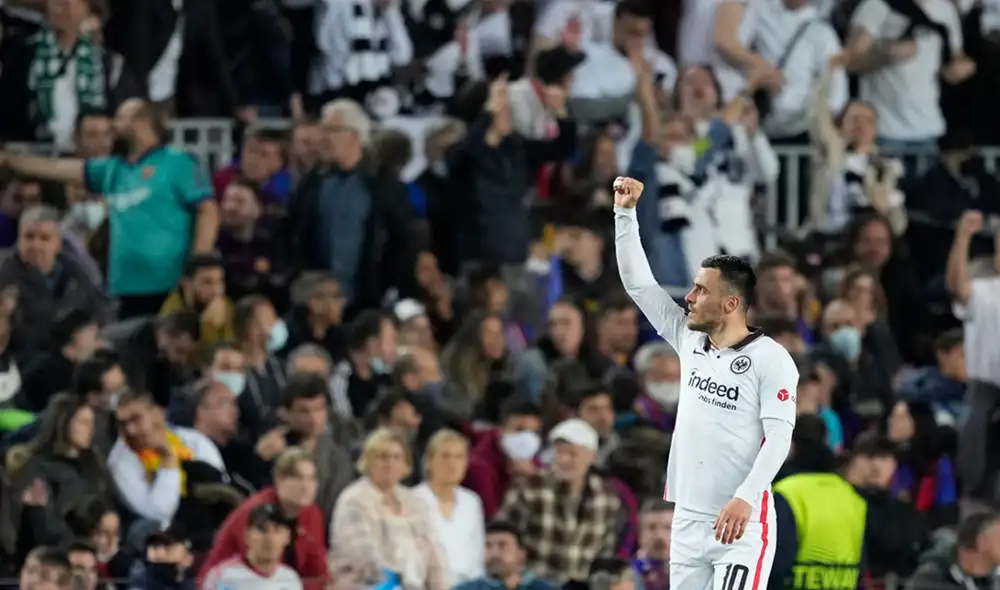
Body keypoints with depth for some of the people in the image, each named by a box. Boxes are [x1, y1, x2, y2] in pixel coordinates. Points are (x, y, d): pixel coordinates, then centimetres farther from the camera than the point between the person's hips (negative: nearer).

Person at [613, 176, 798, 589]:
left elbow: (779, 435, -14)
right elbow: (638, 283, 13)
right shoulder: (689, 341, 10)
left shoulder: (770, 358, -8)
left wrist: (746, 498, -26)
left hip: (742, 523, -7)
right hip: (689, 519, 7)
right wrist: (626, 212, 7)